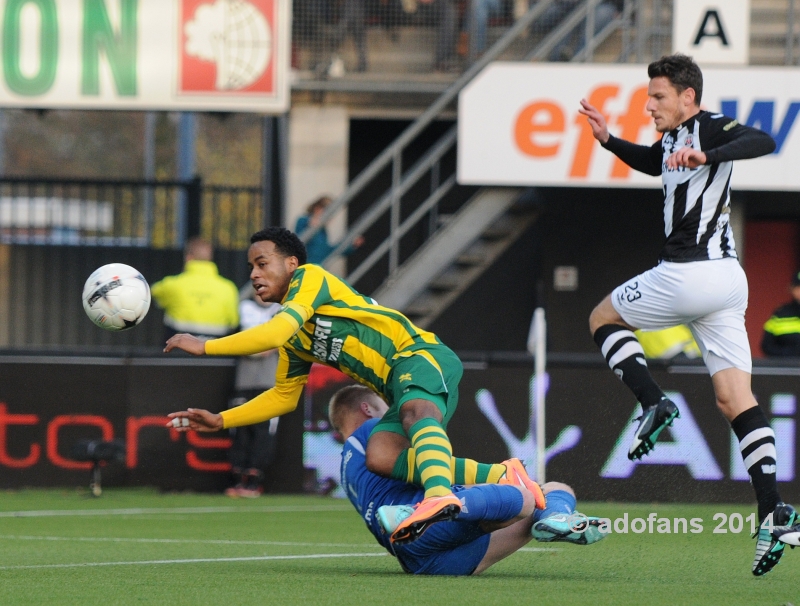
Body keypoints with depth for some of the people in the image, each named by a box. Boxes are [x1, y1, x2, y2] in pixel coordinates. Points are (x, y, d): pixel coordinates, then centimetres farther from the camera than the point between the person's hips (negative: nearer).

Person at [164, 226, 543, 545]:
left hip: (420, 356, -8)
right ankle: (500, 476, -29)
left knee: (415, 410, -40)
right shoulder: (294, 343, 27)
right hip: (401, 389, 8)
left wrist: (204, 346, -6)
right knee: (380, 457, -22)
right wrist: (220, 421, 29)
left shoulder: (309, 277, 2)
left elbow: (275, 332, -13)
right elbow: (284, 396, 37)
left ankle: (440, 496, -71)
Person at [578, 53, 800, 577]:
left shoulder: (709, 128, -9)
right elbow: (655, 163, 42)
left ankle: (654, 403, -3)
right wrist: (609, 140, 29)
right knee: (736, 400, 1)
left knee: (603, 317, 15)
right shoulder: (673, 138, 18)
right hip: (727, 280, 9)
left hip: (688, 274, -9)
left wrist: (706, 155, -40)